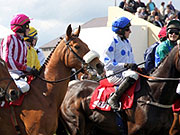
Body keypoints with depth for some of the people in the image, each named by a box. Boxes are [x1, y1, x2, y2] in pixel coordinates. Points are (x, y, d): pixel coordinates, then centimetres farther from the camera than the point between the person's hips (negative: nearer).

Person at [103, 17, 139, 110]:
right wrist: (125, 65, -23)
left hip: (125, 72, 9)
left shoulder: (127, 42, 18)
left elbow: (131, 60, 25)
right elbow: (108, 64, -15)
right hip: (114, 75, -9)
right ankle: (113, 99, -33)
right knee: (133, 75, -35)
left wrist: (134, 66, 2)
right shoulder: (112, 42, -8)